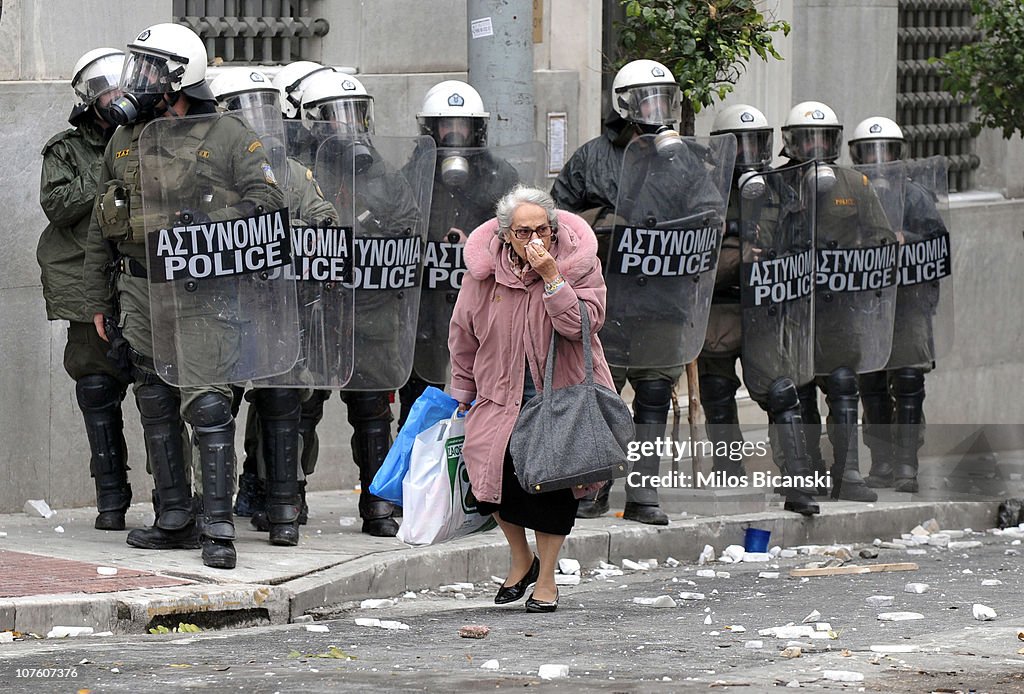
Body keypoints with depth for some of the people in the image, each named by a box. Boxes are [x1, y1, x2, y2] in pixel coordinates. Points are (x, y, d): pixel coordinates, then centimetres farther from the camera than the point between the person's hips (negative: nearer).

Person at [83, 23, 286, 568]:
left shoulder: (228, 137, 0)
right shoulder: (123, 143, 14)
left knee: (206, 405, -12)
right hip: (141, 292, 6)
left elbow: (267, 198, -4)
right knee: (156, 408, 9)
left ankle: (219, 526, -12)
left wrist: (207, 222, -18)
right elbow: (100, 230, 19)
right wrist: (98, 300, 17)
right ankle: (175, 519, 18)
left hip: (203, 293, -6)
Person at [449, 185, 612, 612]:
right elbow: (464, 333, 11)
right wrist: (463, 392, 17)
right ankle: (521, 559, 10)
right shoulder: (485, 269, -1)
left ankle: (546, 577, 14)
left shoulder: (578, 262, -7)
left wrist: (551, 276, -25)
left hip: (563, 392, -2)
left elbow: (583, 324, -19)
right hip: (503, 392, 2)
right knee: (493, 465, -15)